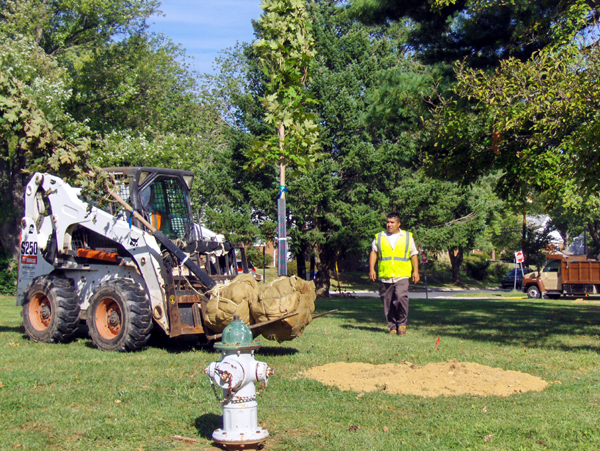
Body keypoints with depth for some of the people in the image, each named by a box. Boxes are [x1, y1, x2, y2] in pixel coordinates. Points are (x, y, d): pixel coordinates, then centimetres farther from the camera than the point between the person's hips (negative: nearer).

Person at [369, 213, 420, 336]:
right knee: (388, 304, 3)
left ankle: (402, 323, -2)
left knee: (401, 298, -20)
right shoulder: (379, 237, 13)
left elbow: (414, 255, 15)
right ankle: (393, 327, 15)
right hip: (384, 277, 2)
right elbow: (373, 253, 11)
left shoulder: (407, 237, 12)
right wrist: (371, 269, 0)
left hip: (402, 276, -2)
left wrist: (416, 271, 8)